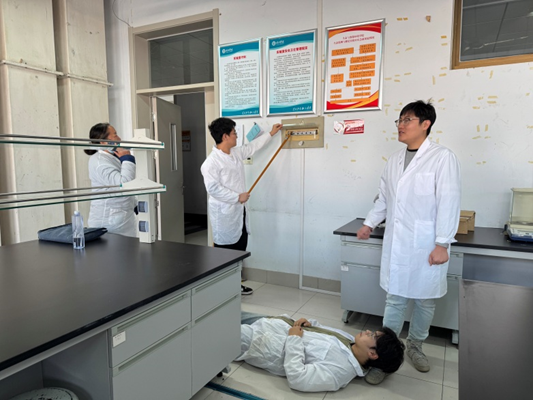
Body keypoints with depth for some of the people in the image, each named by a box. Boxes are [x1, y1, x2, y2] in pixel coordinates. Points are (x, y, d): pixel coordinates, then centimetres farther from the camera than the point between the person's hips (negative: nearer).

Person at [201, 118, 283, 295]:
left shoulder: (236, 153, 10)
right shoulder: (211, 162, -16)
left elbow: (252, 147, 27)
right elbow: (213, 188, -22)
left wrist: (271, 133, 33)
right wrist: (238, 196, -20)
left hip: (239, 211, 9)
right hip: (224, 214, -9)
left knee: (240, 249, 15)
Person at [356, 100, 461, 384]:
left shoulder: (442, 158, -9)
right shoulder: (394, 160, 9)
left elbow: (448, 203, -12)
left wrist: (442, 244, -14)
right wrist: (370, 223, 11)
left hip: (426, 246, -3)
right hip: (396, 244, 4)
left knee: (425, 300, 12)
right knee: (395, 300, 8)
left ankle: (415, 346, 36)